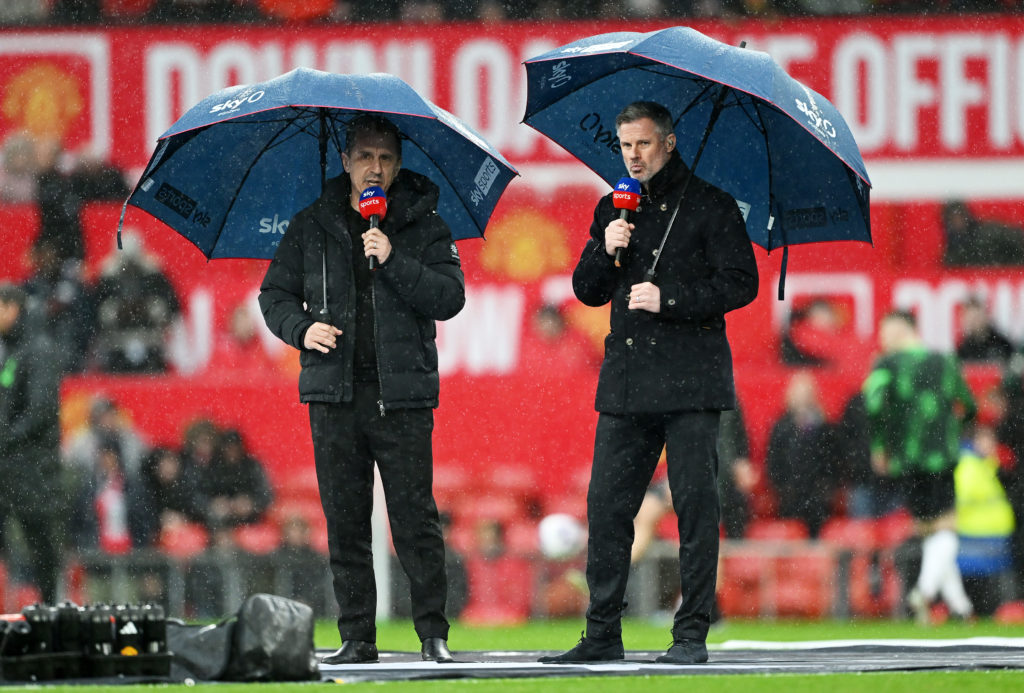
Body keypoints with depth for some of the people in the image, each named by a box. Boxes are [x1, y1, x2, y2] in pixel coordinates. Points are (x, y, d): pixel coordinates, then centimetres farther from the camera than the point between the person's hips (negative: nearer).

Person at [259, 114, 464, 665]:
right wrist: (301, 328, -5)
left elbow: (449, 298, -5)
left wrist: (393, 261, -17)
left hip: (402, 393, -2)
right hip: (334, 392, 2)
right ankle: (356, 636, 9)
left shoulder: (422, 226, 5)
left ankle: (433, 633, 1)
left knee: (415, 517, -6)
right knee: (345, 521, 3)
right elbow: (275, 294, 15)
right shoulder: (312, 227, 10)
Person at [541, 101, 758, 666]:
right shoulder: (614, 209, 17)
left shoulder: (709, 206, 2)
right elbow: (586, 291, 16)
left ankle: (692, 634, 0)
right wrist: (606, 251, -3)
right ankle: (602, 634, 7)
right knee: (606, 504, 1)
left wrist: (669, 298, -13)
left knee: (695, 503, -5)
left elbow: (741, 282, -4)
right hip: (626, 380, 5)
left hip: (690, 381, -5)